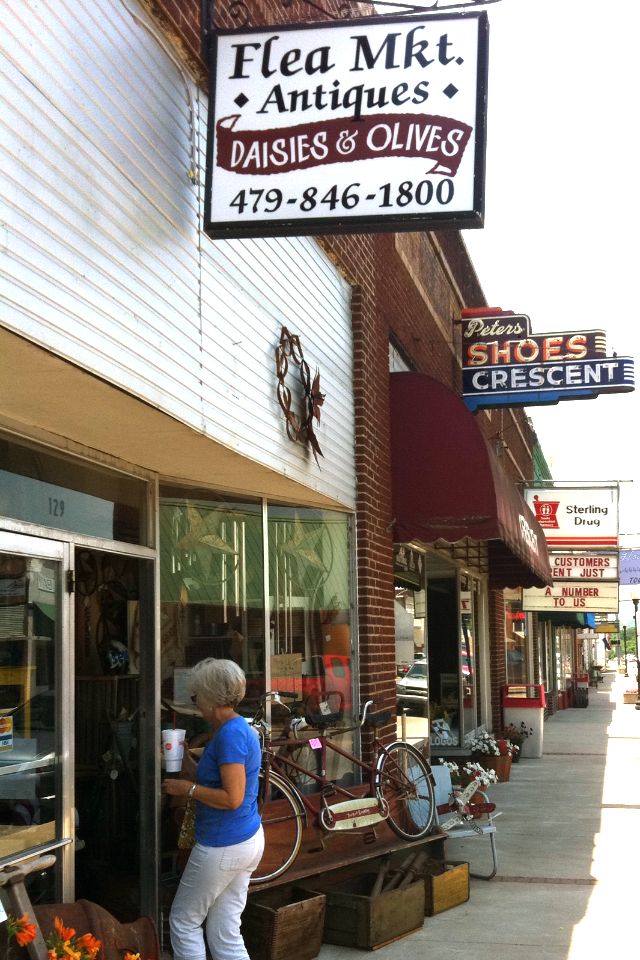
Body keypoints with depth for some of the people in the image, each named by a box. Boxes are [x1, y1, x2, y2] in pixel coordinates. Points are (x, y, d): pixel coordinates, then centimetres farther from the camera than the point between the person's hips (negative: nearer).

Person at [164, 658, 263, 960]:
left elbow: (232, 798, -24)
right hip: (249, 841, 10)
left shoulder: (230, 735, -20)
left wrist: (189, 788, -14)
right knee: (225, 932, 12)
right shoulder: (242, 729, 11)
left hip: (223, 846, -10)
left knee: (184, 921, 8)